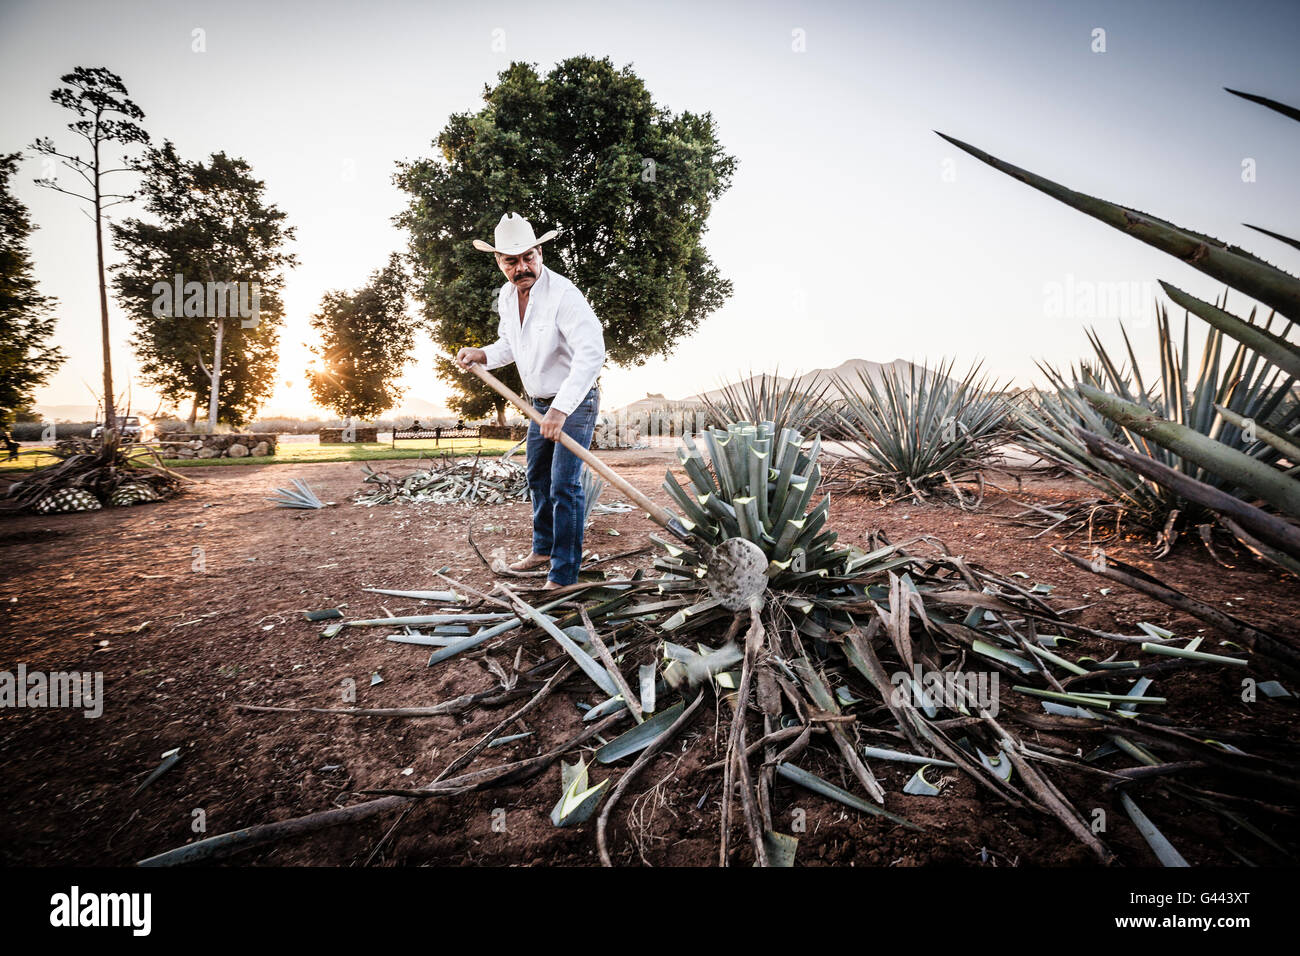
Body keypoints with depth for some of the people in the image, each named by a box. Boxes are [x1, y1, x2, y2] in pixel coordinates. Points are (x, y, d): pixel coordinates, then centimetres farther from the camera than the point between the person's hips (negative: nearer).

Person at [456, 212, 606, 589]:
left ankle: (563, 576, -2)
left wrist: (562, 408, -38)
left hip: (576, 401, -8)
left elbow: (591, 352, -33)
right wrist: (481, 355, -2)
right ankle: (543, 548, 39)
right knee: (538, 477, 19)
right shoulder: (506, 296, 1)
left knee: (564, 486, -12)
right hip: (541, 402, 9)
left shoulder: (563, 294, -24)